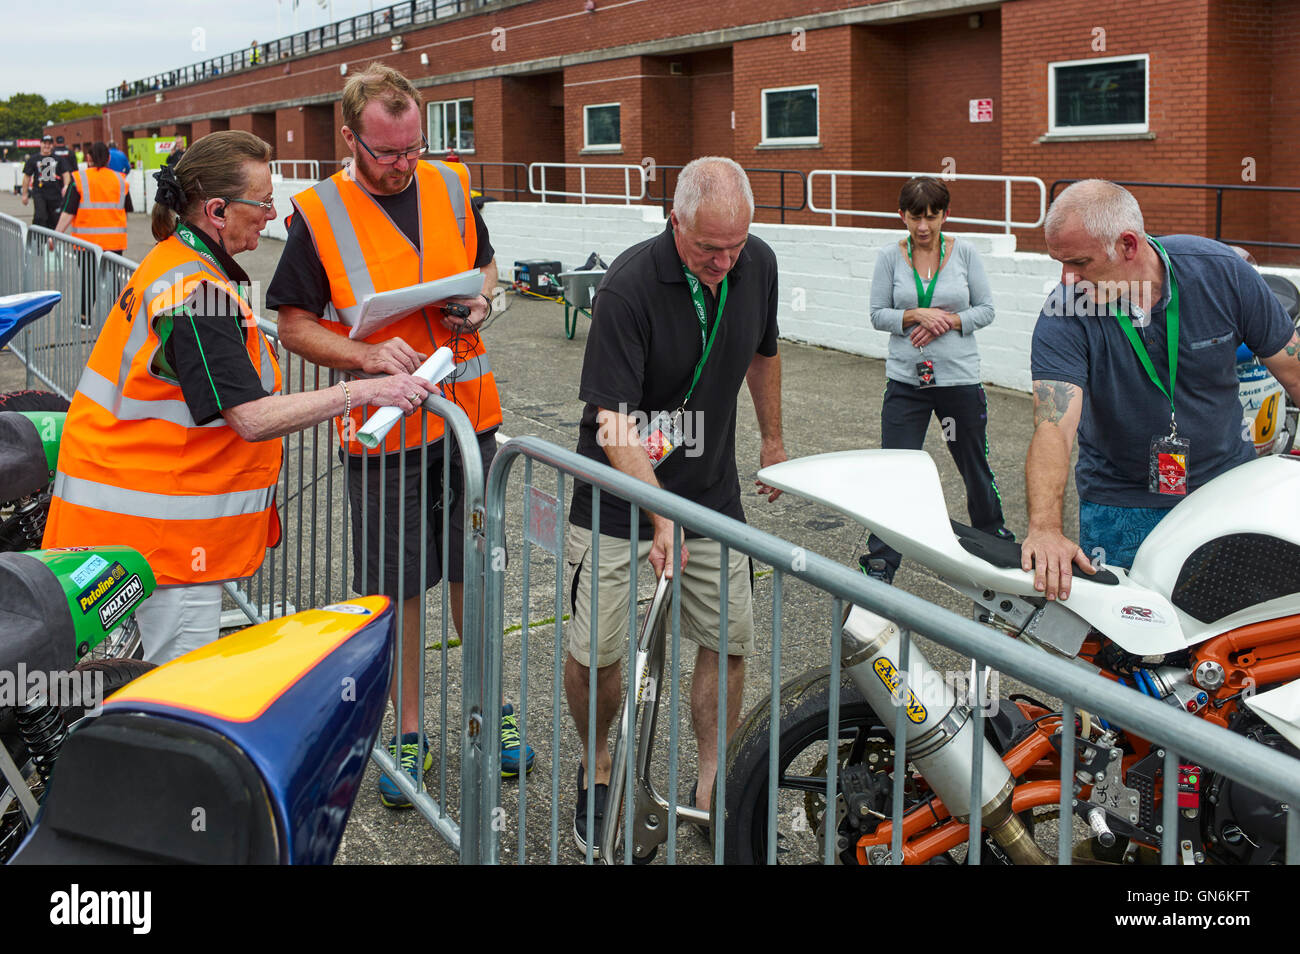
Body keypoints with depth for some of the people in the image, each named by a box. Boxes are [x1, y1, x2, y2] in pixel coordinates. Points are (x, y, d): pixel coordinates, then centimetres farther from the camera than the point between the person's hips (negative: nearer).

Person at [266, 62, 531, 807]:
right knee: (397, 586, 7)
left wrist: (481, 304, -5)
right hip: (384, 429, -3)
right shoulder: (319, 214, -8)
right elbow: (296, 326, -4)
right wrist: (368, 355, -20)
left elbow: (484, 264, 18)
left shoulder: (451, 187, 2)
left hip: (470, 416, 3)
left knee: (475, 570, 13)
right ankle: (409, 731, 22)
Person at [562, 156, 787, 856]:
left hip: (712, 491, 5)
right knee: (595, 651, -2)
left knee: (730, 639, 4)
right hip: (618, 495, -4)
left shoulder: (757, 265, -6)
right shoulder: (628, 286, -24)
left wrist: (772, 440, 22)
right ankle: (597, 766, 27)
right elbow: (614, 419, -28)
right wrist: (662, 517, -37)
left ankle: (712, 789, 22)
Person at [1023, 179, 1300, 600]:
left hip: (1225, 482, 2)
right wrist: (1045, 529, -46)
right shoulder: (1063, 315, -20)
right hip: (1120, 499, -1)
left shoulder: (1220, 271, -14)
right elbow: (1053, 428, -31)